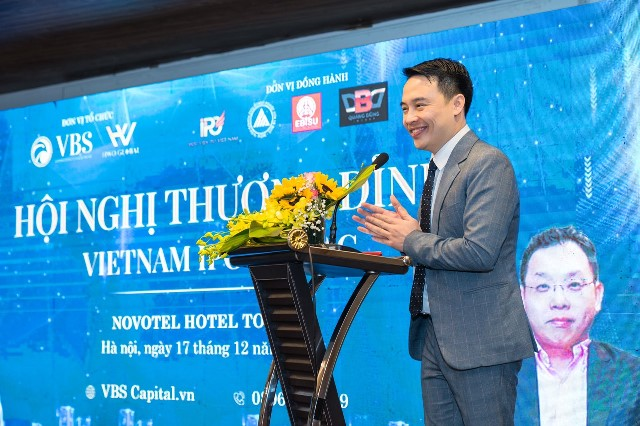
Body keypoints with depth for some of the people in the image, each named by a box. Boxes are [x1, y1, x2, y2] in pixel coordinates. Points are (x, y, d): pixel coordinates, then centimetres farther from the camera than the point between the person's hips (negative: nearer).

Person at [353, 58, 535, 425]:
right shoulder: (440, 168, 15)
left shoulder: (488, 164, -14)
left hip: (480, 342, -9)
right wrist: (409, 231, 0)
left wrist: (410, 240, -12)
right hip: (435, 339, 9)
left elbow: (478, 251, -25)